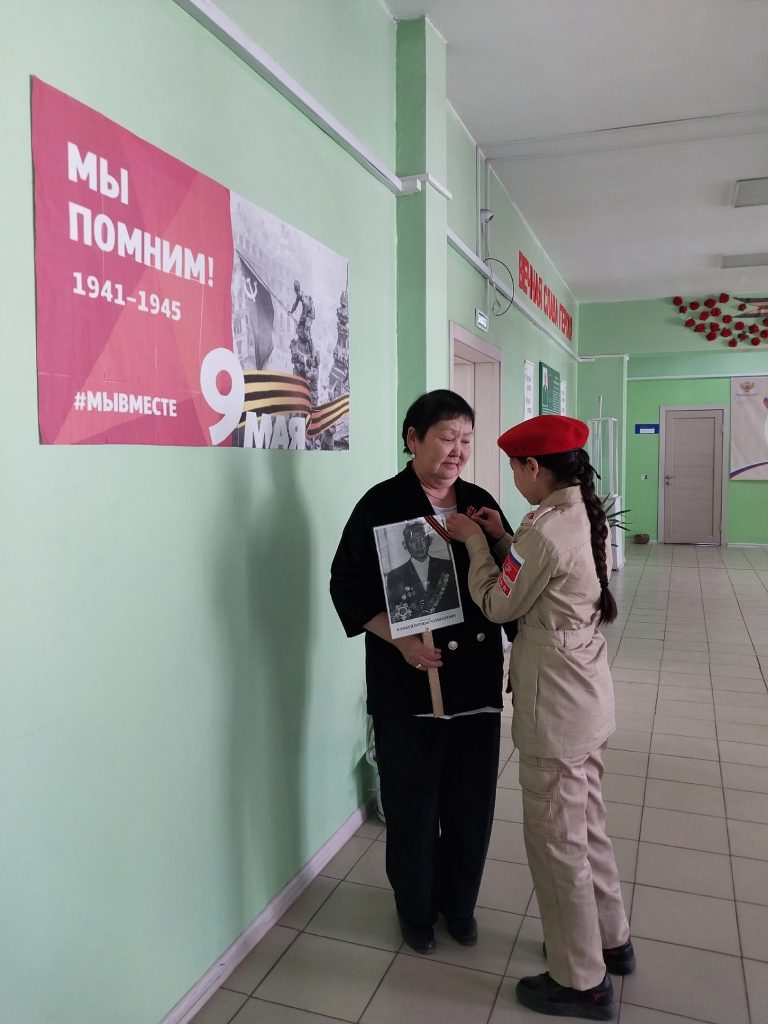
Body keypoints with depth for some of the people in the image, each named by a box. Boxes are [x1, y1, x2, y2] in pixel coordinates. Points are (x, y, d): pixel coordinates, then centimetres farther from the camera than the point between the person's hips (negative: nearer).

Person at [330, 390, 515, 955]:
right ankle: (416, 908, 36)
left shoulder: (480, 503, 5)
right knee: (412, 803, 10)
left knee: (472, 800, 13)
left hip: (476, 680, 4)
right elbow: (348, 587, -7)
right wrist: (400, 639, -17)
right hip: (408, 683, -4)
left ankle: (459, 902, 39)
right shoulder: (383, 504, -7)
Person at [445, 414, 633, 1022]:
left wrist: (475, 542, -4)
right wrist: (502, 539, 5)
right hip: (589, 697, 9)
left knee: (556, 842, 8)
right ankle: (611, 939, 44)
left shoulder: (544, 529, -24)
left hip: (555, 710, -9)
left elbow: (499, 605, -13)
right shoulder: (589, 516, 4)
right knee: (586, 825, 25)